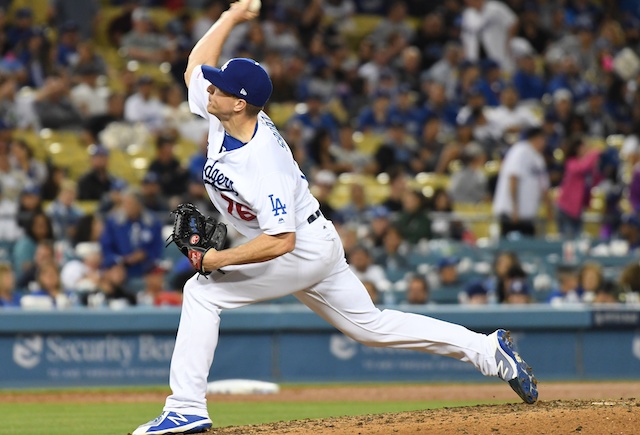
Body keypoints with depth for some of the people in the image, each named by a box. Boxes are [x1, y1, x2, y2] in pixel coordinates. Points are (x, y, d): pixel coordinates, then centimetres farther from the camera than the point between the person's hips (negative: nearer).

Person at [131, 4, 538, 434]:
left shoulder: (264, 163, -32)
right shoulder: (224, 116, -9)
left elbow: (281, 241, -35)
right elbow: (195, 67, 9)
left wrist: (218, 260, -33)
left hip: (302, 250, -10)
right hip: (318, 249, 10)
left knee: (202, 291, -14)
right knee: (370, 325, 17)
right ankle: (487, 349, 19)